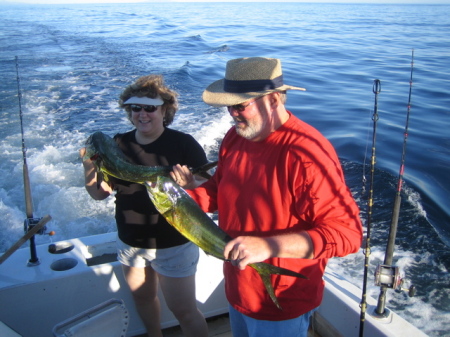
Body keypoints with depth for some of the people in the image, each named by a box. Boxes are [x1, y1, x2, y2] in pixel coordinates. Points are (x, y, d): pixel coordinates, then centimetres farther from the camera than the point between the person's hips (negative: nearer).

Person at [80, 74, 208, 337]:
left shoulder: (183, 144, -16)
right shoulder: (119, 145, -2)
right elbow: (100, 193, 1)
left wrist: (188, 184, -38)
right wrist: (89, 165, -16)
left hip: (172, 244, -5)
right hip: (130, 241, 6)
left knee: (184, 311, 4)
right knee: (143, 298, 25)